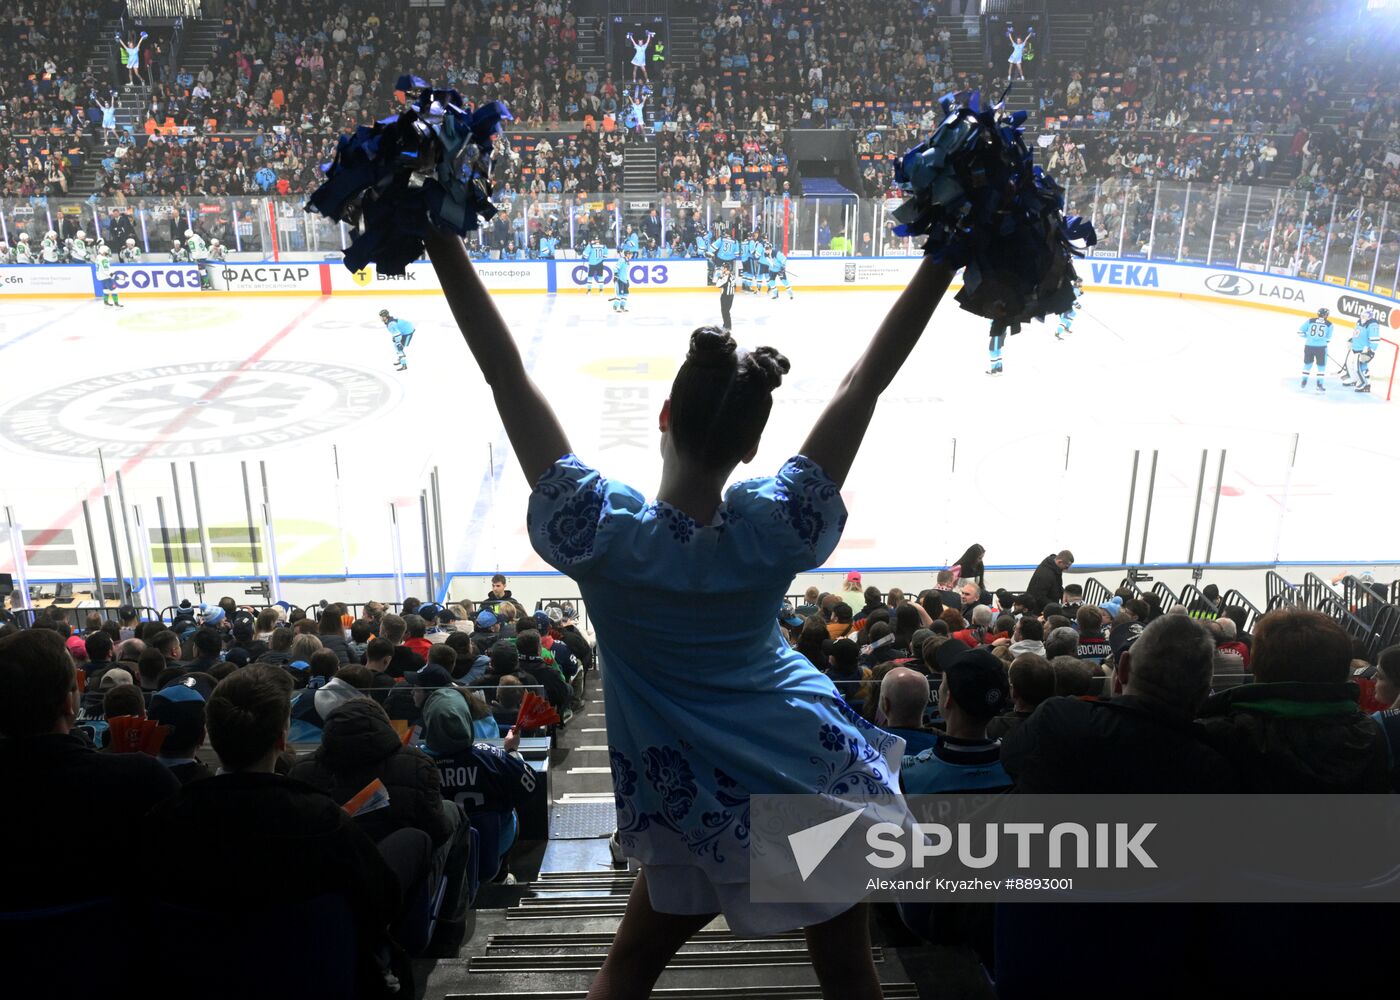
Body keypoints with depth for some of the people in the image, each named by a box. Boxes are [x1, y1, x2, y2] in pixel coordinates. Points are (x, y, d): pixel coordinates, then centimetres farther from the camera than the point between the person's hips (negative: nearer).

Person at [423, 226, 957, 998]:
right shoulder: (775, 529, -21)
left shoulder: (600, 534, -25)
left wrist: (441, 240, -21)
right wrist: (945, 256, -12)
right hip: (818, 775, 2)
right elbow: (863, 384, -16)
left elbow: (508, 379, -24)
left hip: (703, 807, -1)